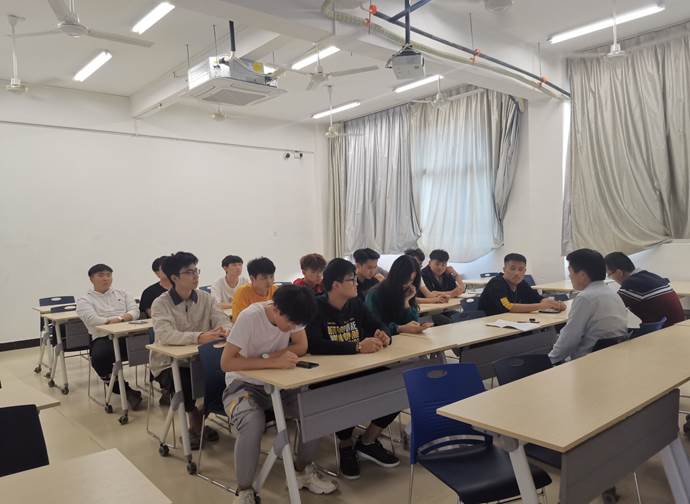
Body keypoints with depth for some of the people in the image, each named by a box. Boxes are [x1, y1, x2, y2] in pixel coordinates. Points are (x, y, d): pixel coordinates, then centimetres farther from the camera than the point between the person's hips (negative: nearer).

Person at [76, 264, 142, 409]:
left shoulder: (122, 294, 22)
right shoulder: (84, 300, 11)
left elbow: (135, 312, 7)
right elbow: (93, 320, -7)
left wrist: (121, 318, -14)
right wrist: (120, 318, -13)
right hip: (103, 338, -2)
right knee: (99, 359, -36)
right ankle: (126, 390, -16)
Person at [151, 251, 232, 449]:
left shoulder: (205, 298, 2)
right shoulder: (161, 303, -11)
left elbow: (224, 321, -10)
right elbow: (165, 335, -29)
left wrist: (224, 331, -36)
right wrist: (199, 337, -43)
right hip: (169, 364, -4)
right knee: (187, 385, -33)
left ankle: (197, 425, 4)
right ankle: (197, 425, 0)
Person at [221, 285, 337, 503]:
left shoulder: (291, 314, -13)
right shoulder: (249, 317, -28)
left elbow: (302, 347, -10)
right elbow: (226, 363, -31)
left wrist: (268, 356, -25)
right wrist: (273, 362, -38)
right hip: (244, 384, -5)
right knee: (253, 424, -34)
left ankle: (303, 470, 7)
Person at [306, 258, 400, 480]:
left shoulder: (356, 304, 5)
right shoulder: (316, 308, -15)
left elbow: (380, 327, 9)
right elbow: (314, 345, -30)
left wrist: (383, 336, -17)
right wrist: (357, 347, -35)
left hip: (361, 370, 6)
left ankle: (367, 442, 11)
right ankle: (346, 445, 2)